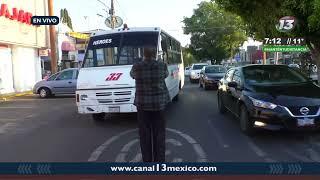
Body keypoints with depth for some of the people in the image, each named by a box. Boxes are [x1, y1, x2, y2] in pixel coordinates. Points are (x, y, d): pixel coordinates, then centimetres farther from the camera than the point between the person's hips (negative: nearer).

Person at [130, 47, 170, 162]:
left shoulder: (137, 67, -7)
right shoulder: (161, 65, -6)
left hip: (142, 104, 0)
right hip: (159, 103, 0)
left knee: (145, 134, 10)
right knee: (159, 133, 10)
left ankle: (147, 161, 19)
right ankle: (159, 161, 18)